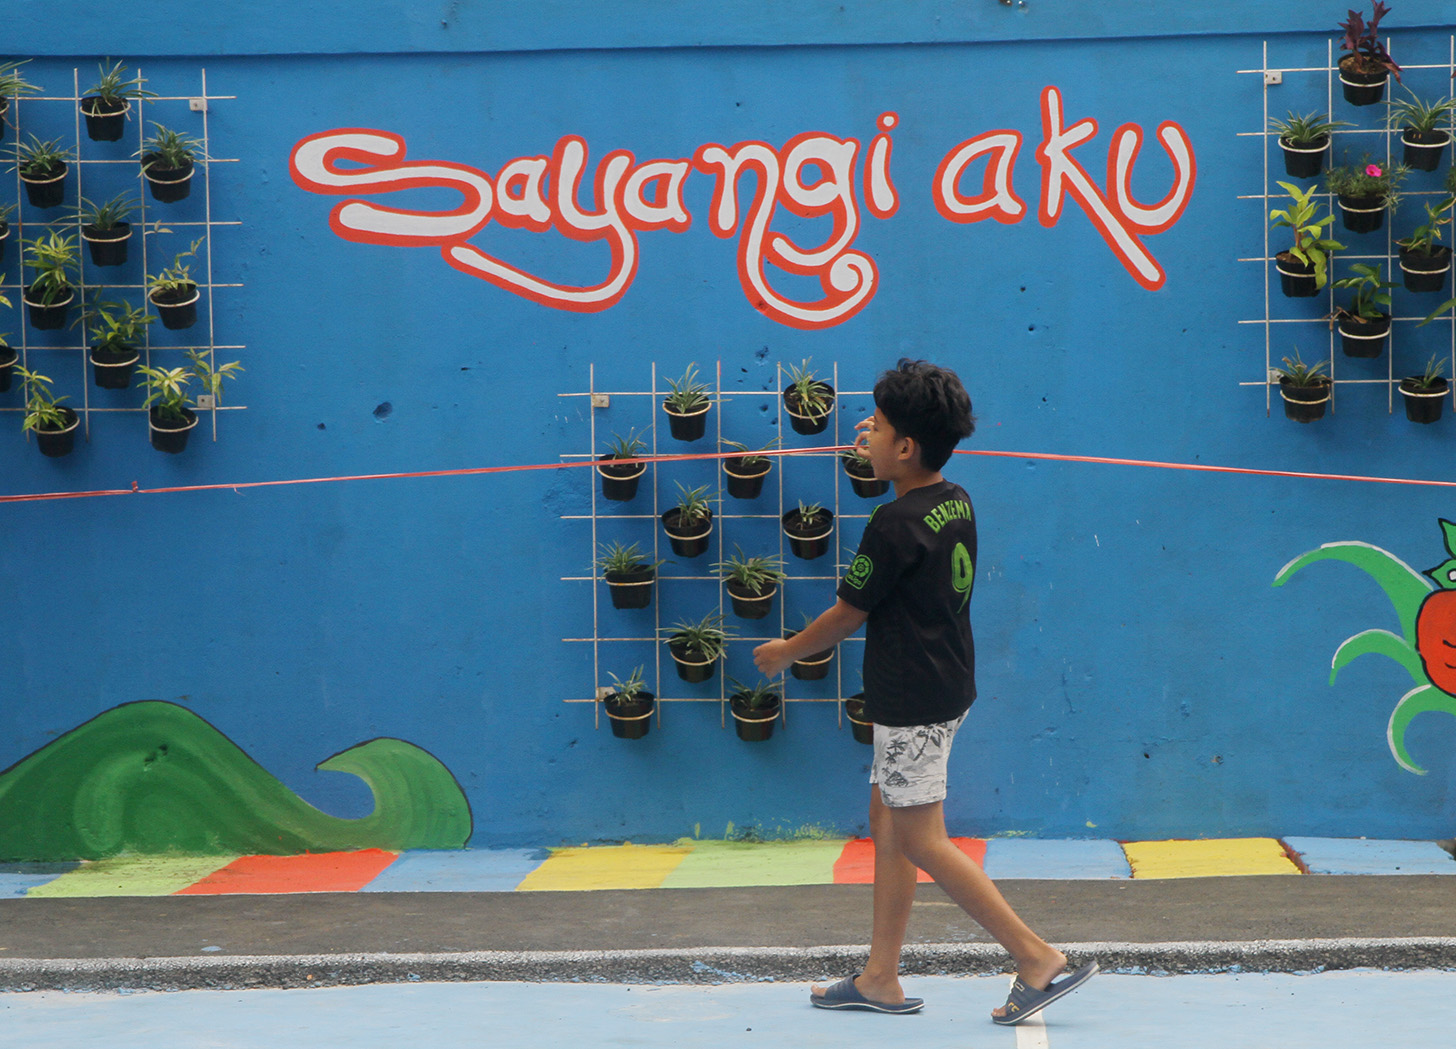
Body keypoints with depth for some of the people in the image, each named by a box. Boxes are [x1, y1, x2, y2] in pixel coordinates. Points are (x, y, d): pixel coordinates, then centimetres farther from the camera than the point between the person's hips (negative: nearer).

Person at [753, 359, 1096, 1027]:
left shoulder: (894, 526, -20)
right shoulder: (955, 502, 5)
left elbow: (847, 616, -10)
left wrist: (783, 653, 5)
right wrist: (882, 462, 30)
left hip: (913, 706, -10)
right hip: (945, 689, 10)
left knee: (922, 843, -4)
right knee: (886, 825, 15)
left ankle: (1041, 960, -3)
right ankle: (881, 980, 19)